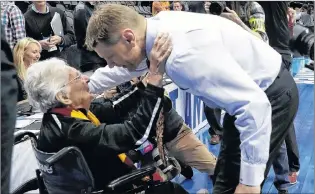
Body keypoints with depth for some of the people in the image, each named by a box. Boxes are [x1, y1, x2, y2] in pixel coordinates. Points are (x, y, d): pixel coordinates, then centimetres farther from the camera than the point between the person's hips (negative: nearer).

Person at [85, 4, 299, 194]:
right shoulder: (158, 26, -7)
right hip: (251, 90, 9)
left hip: (272, 95, -9)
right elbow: (127, 67, 16)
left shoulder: (184, 53, -36)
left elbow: (254, 104, -37)